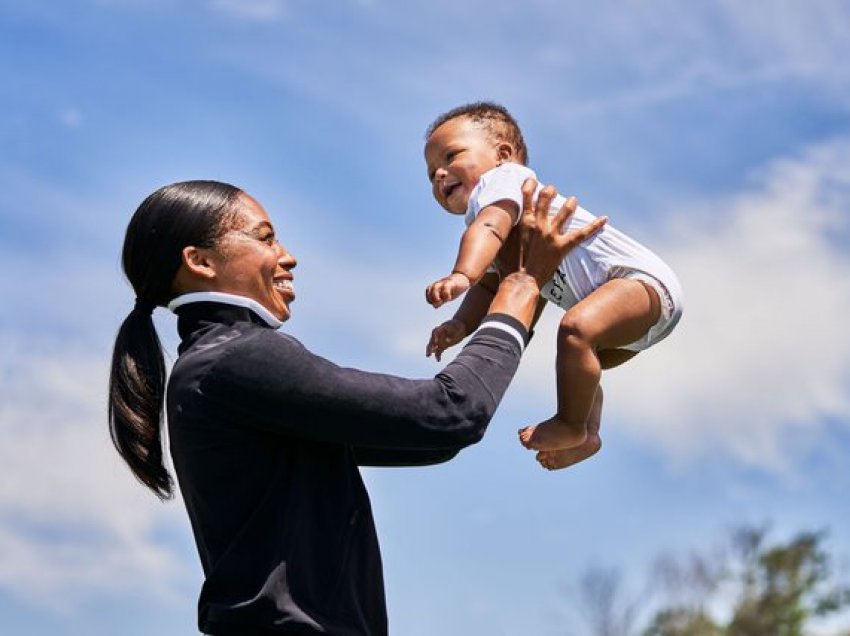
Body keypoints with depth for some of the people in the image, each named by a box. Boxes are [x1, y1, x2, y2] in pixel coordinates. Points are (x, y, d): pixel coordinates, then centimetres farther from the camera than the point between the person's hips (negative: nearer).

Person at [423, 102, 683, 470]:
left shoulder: (501, 178, -11)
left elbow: (489, 228, -32)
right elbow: (489, 287, 14)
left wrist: (461, 275, -49)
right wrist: (461, 324, -7)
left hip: (642, 278, -12)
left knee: (576, 329, -32)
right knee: (576, 365, 28)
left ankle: (571, 425, -18)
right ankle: (586, 436, 42)